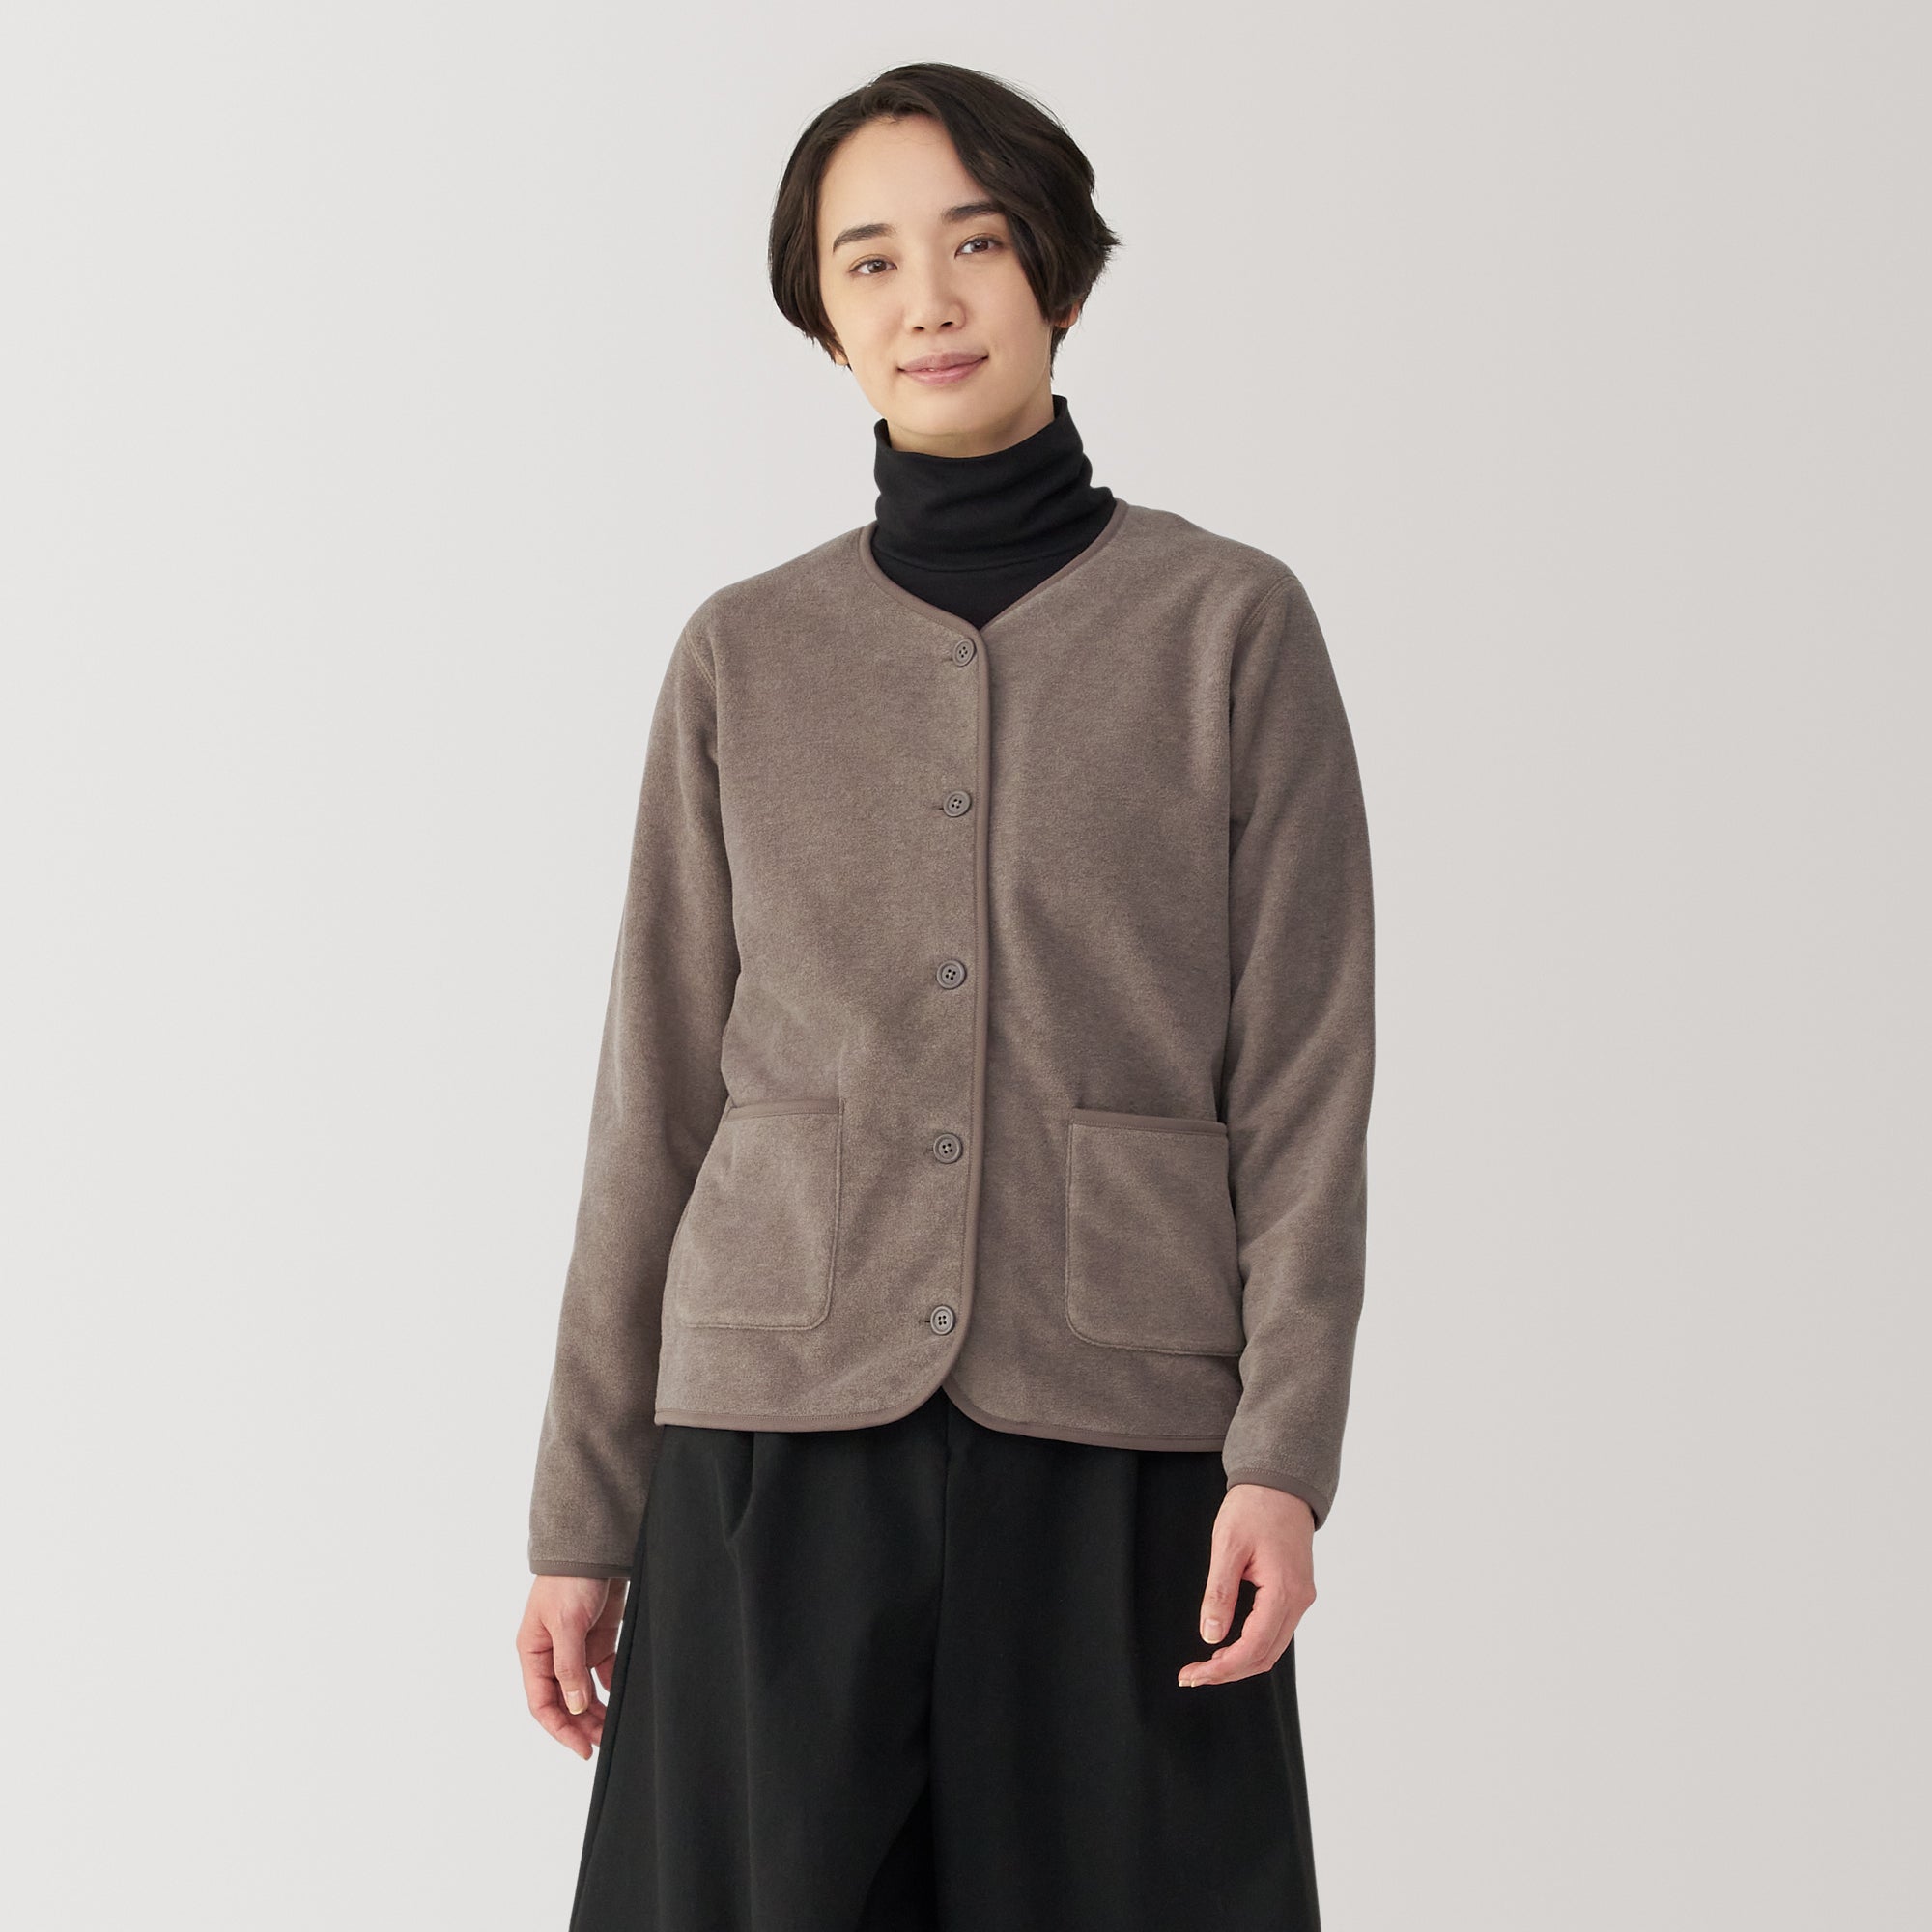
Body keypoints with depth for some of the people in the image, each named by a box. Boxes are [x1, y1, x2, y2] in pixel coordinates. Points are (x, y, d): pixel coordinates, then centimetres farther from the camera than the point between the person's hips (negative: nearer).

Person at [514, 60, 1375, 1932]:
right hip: (783, 1443, 2)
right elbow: (659, 1100, 8)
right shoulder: (744, 654, 8)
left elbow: (1305, 1079, -1)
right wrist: (582, 1517, 6)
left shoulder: (1234, 624, 2)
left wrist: (1283, 1454, -11)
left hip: (1116, 1456, -1)